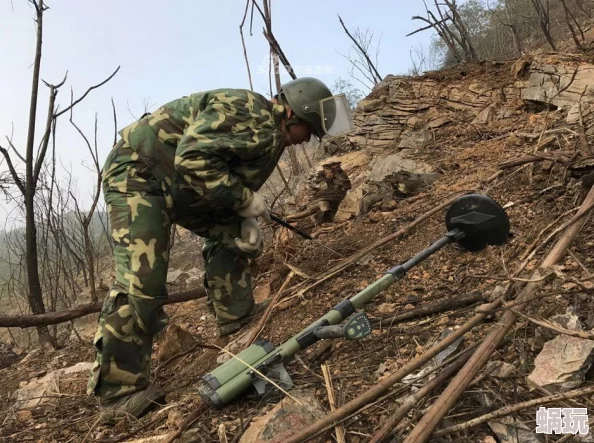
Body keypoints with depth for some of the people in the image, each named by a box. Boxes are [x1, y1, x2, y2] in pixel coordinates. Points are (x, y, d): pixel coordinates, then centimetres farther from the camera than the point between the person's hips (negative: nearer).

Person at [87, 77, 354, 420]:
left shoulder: (268, 133, 12)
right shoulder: (248, 113, -21)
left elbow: (232, 182, 19)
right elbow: (193, 159, -32)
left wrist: (247, 219, 2)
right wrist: (244, 199, -22)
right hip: (139, 172, -10)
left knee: (228, 231, 11)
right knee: (141, 282, -17)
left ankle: (237, 317, 21)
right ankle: (120, 391, -8)